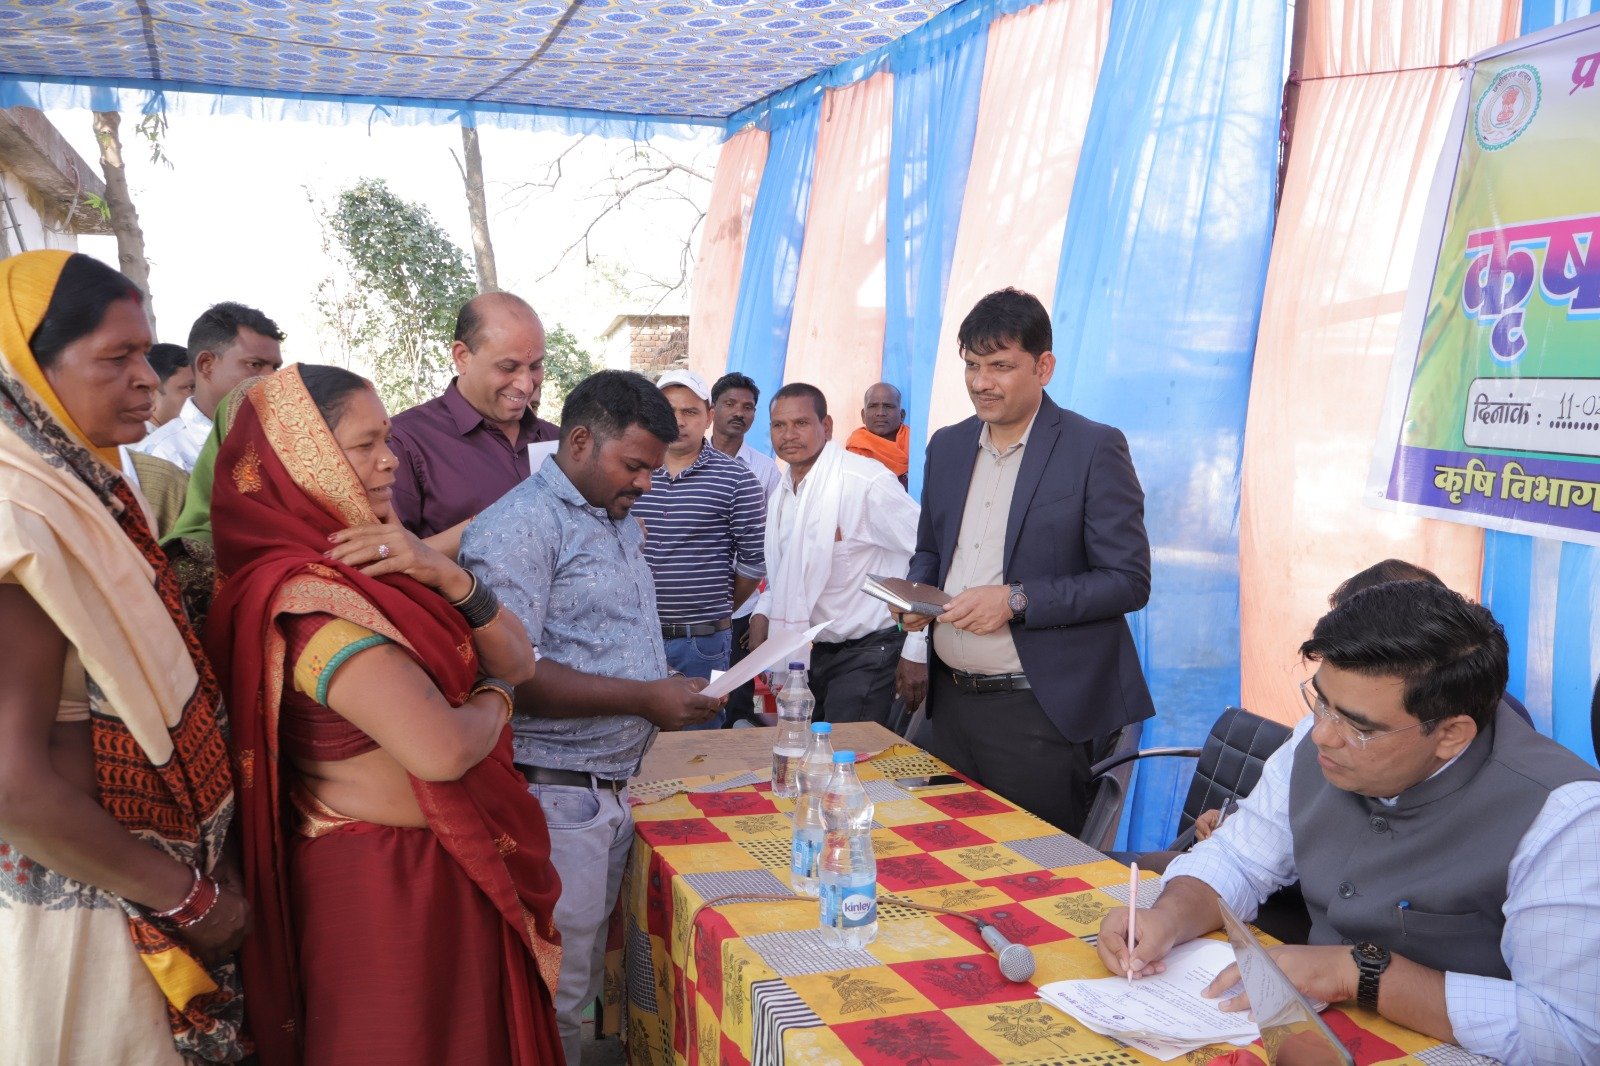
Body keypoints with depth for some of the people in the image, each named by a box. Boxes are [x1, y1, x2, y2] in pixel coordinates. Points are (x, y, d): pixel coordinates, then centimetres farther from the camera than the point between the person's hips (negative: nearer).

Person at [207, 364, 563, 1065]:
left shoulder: (375, 567, 5)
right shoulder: (307, 596, -23)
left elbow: (516, 660, 1)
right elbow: (442, 750, -32)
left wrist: (445, 577, -16)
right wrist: (493, 700, -11)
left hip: (447, 868, 9)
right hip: (388, 882, -9)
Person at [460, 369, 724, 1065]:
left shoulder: (621, 523, 15)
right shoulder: (519, 527, -15)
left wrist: (678, 693, 10)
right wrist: (645, 699, -21)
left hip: (619, 785, 9)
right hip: (557, 793, -8)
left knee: (588, 973, 19)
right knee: (555, 989, 4)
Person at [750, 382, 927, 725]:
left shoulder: (866, 482, -19)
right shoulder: (783, 492, 9)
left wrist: (915, 653, -17)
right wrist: (762, 615, 3)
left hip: (865, 656, -8)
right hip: (805, 655, 8)